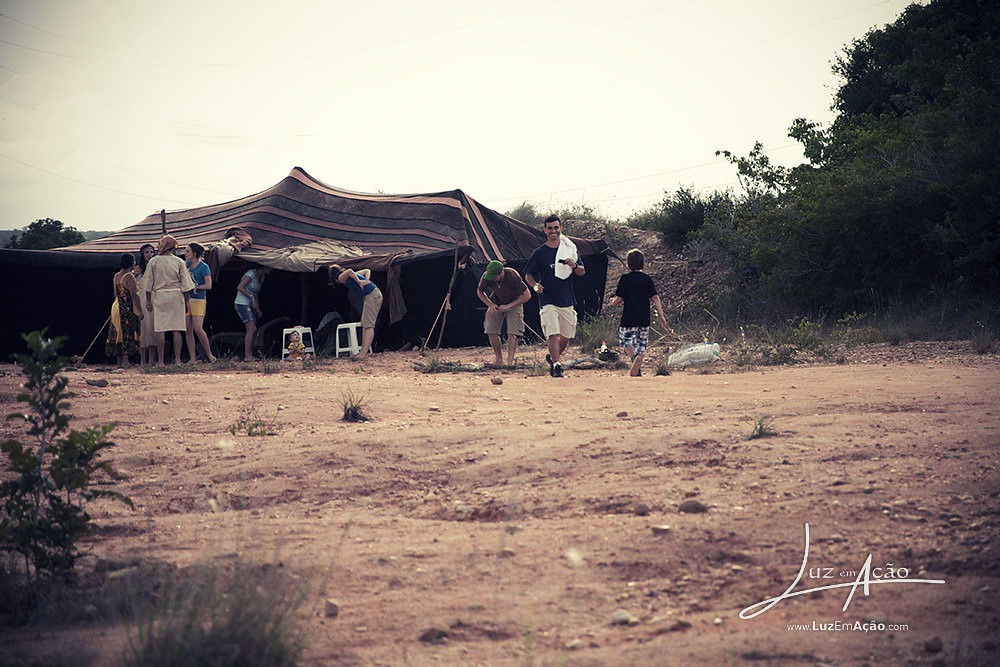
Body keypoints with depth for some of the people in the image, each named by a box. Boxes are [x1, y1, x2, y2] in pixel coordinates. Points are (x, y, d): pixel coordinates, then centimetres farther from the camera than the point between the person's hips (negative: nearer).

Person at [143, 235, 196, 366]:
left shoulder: (153, 261, 0)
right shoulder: (179, 262, 1)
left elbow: (148, 284, 4)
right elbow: (185, 284, 2)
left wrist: (148, 301, 12)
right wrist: (186, 302, 9)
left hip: (159, 296, 0)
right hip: (176, 296, 0)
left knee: (160, 330, 0)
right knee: (177, 329, 2)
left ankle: (161, 361, -2)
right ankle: (177, 359, 0)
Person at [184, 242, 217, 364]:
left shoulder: (203, 267, -7)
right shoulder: (188, 264, 13)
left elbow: (208, 285, -10)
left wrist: (195, 287, -8)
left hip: (198, 300, -7)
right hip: (186, 300, 7)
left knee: (198, 329, -15)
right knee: (188, 330, 2)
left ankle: (210, 355, -2)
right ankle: (192, 358, 5)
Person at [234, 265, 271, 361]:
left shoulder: (261, 277, 16)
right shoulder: (251, 274, -12)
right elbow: (239, 287, -16)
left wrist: (258, 308, 17)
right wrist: (251, 296, -20)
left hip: (250, 306, 9)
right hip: (242, 304, -9)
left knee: (252, 330, 3)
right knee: (252, 329, -17)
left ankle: (250, 355, 5)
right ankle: (247, 356, -19)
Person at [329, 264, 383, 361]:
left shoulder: (341, 277, -3)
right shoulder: (350, 276, 23)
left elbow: (349, 271, -24)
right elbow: (367, 270, 26)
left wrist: (359, 282, -13)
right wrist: (366, 281, 7)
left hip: (372, 296, -9)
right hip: (373, 295, 9)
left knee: (368, 324, -13)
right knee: (364, 324, 11)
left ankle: (364, 352, -19)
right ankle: (364, 351, 10)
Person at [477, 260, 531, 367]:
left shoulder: (513, 276, -33)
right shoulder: (486, 276, -24)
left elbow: (527, 295, -26)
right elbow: (479, 292, -2)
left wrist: (508, 306, -29)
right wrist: (490, 305, -17)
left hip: (514, 303, -3)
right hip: (496, 304, 4)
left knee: (512, 333, -16)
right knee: (491, 332, -5)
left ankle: (510, 362, -14)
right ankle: (499, 360, 9)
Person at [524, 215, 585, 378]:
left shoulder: (570, 248, 8)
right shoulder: (539, 252, 0)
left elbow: (582, 272, 9)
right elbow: (528, 274, 3)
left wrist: (574, 266, -14)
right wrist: (535, 285, -18)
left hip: (567, 300, 4)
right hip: (548, 301, -4)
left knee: (566, 336, 12)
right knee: (553, 334, -17)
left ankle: (552, 357, 35)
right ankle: (556, 365, -15)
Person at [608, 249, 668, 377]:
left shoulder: (625, 279, -4)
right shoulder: (647, 279, 4)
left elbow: (619, 298, -4)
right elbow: (655, 298, -1)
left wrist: (611, 304, 17)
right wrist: (660, 315, 1)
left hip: (629, 318, -3)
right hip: (644, 318, 3)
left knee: (626, 342, 0)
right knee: (641, 345, 11)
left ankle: (634, 357, -31)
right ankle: (634, 373, 3)